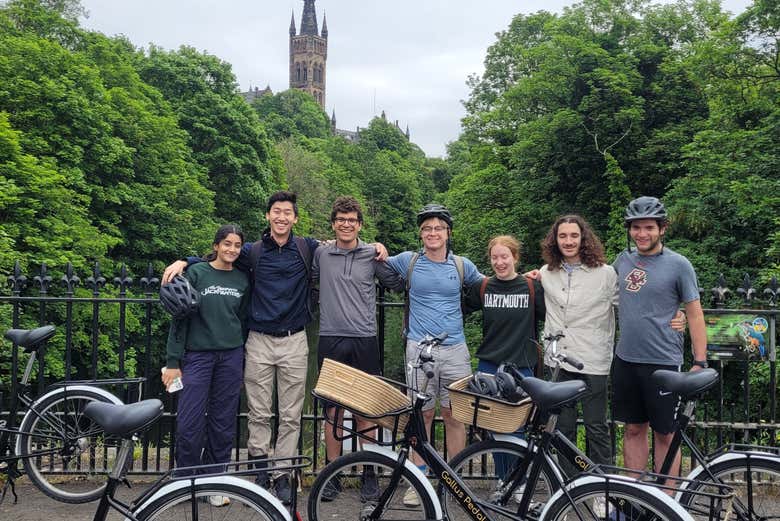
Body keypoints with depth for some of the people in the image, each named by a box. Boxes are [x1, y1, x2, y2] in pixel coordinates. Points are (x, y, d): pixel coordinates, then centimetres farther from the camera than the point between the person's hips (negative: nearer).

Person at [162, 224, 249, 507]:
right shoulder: (197, 273, -3)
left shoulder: (242, 280, 8)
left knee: (223, 422, 7)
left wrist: (242, 365, 14)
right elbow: (180, 318, -3)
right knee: (189, 423, -4)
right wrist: (173, 361, -6)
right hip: (198, 355, -3)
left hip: (231, 356, 3)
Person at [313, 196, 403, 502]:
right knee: (333, 410, 8)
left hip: (364, 341, -1)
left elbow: (398, 285, 12)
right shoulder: (321, 253, 6)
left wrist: (386, 257, -1)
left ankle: (369, 475, 18)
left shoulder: (373, 255, 3)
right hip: (330, 341, 1)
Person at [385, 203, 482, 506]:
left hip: (455, 350, 1)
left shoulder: (462, 265, 6)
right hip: (419, 349, -1)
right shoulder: (408, 261, 3)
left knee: (454, 415, 7)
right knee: (423, 414, 4)